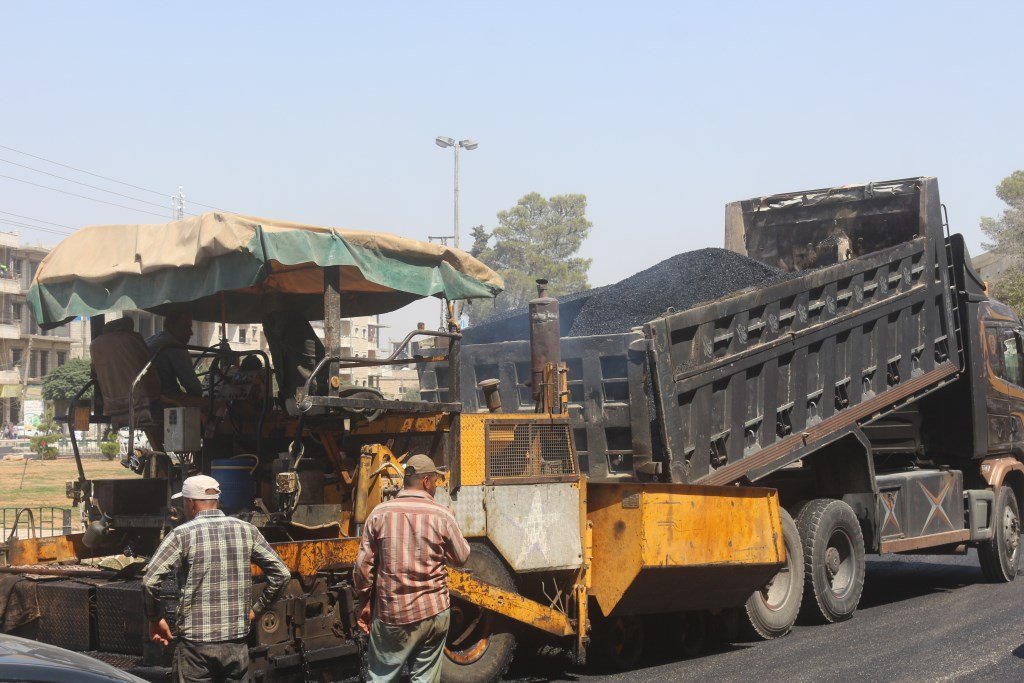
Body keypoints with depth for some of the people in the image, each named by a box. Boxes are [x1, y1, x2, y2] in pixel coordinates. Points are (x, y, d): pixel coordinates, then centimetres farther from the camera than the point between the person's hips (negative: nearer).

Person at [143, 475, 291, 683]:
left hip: (196, 644, -3)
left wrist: (155, 619, 1)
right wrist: (255, 610, 15)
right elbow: (281, 574, 7)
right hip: (237, 644, 4)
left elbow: (150, 581, -14)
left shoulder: (182, 534, -6)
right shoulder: (247, 531, 5)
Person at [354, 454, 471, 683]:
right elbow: (462, 557, 7)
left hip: (391, 615, 0)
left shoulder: (380, 513, -3)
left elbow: (364, 565, -2)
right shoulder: (441, 515, -5)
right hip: (433, 613, 0)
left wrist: (364, 603, 10)